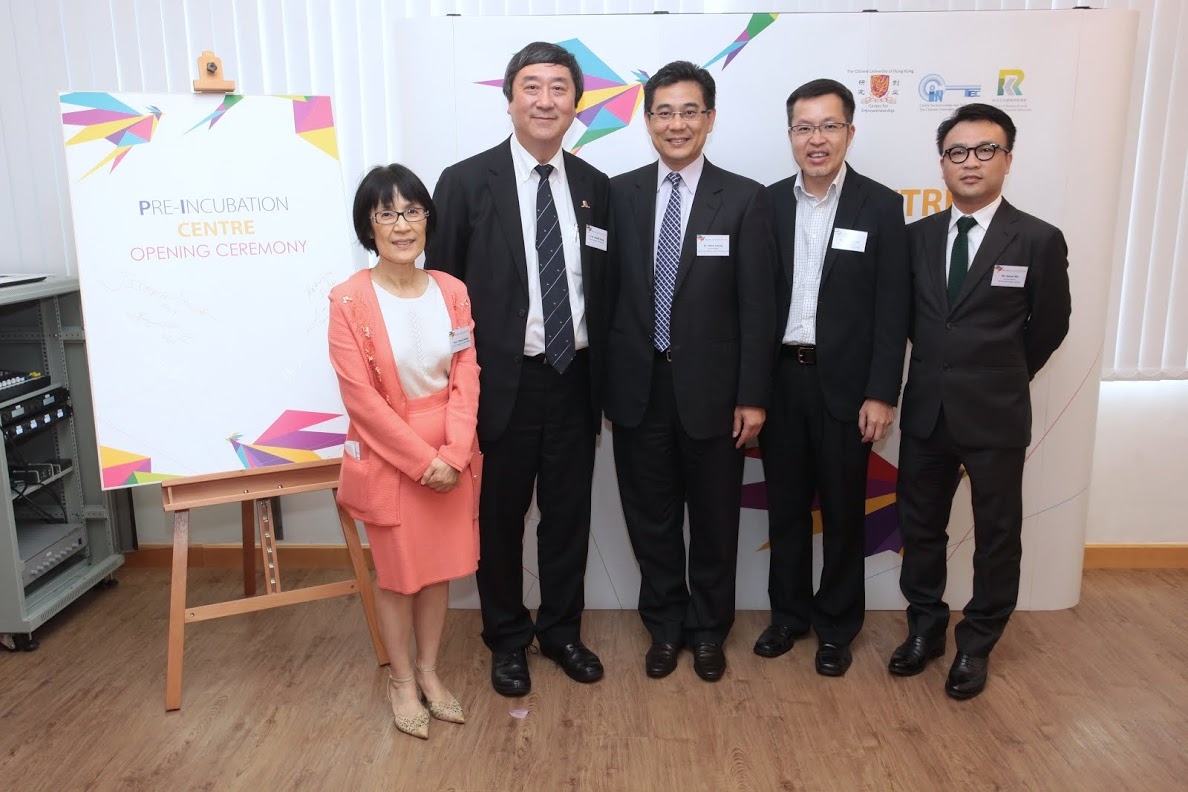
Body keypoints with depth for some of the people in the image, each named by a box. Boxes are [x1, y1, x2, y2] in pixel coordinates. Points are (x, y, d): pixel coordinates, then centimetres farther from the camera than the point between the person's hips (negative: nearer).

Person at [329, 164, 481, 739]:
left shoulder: (451, 291, 0)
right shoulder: (349, 300, -13)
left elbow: (466, 379, -1)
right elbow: (361, 397, -15)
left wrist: (453, 453, -12)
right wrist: (421, 460, -15)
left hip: (449, 456, 4)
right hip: (388, 456, -4)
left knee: (441, 564, 14)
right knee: (397, 570, 10)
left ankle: (428, 671, 33)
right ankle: (401, 680, 30)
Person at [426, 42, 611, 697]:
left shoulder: (594, 186, 5)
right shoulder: (466, 182, -6)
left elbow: (600, 289, 9)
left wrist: (604, 378, 7)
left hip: (574, 379, 3)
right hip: (502, 383, -3)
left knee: (569, 514, 14)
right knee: (500, 516, 12)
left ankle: (561, 629, 36)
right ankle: (507, 638, 34)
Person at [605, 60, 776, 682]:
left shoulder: (745, 199, -3)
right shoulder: (619, 194, 3)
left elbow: (757, 305, -5)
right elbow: (608, 293, 4)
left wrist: (753, 396, -8)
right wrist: (606, 385, 2)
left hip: (711, 387, -1)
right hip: (639, 386, 2)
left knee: (714, 519, 12)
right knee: (651, 517, 13)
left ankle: (708, 630, 33)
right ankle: (665, 626, 33)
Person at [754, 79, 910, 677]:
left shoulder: (881, 206, -3)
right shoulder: (768, 203, 4)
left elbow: (892, 309, -5)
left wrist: (882, 394, -10)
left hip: (844, 383, -2)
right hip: (780, 378, 2)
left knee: (842, 510, 10)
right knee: (785, 505, 13)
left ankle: (836, 624, 28)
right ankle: (788, 612, 31)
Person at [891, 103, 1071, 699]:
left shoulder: (1039, 240, -6)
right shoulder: (918, 236, 4)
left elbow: (1049, 326, 3)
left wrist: (999, 378, 9)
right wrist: (945, 367, 9)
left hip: (995, 415, -3)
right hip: (925, 410, 3)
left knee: (996, 534, 9)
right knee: (920, 526, 13)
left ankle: (977, 644, 28)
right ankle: (926, 628, 32)